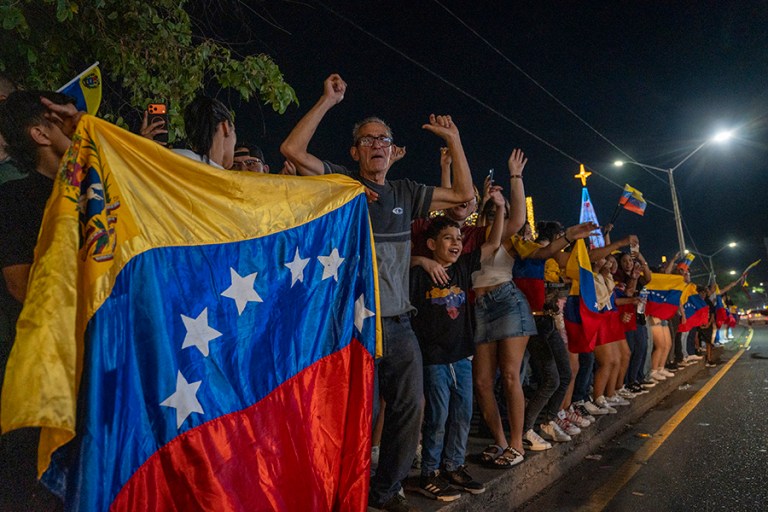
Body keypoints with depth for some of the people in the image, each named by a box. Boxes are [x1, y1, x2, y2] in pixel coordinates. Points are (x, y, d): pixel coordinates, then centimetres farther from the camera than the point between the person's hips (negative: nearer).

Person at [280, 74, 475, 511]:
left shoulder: (405, 194, 14)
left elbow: (464, 195, 17)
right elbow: (292, 149, -10)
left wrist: (454, 140, 13)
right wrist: (329, 101, -8)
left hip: (399, 324, 5)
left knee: (410, 408, 12)